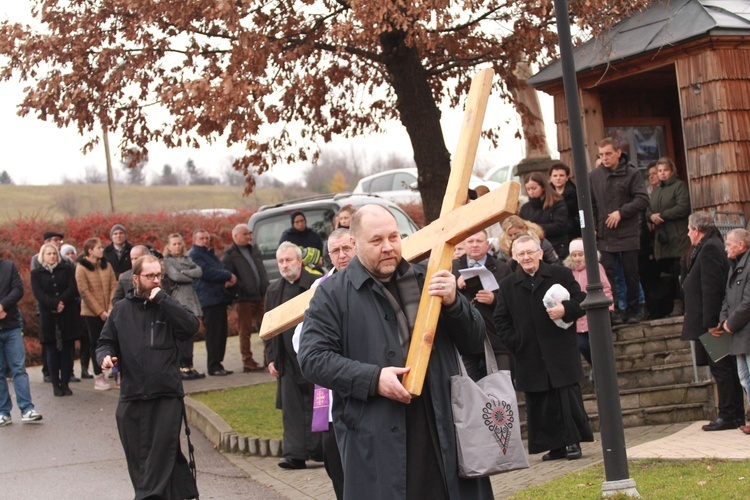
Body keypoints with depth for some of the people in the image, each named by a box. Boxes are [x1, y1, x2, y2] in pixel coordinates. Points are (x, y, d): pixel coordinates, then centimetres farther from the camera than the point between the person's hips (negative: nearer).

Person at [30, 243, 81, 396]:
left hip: (68, 315, 0)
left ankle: (65, 383, 3)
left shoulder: (67, 269, 10)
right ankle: (56, 384, 3)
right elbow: (38, 294, -5)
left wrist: (61, 302, -15)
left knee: (67, 349, -1)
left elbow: (73, 289, -1)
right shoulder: (36, 273, 8)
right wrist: (55, 304, -18)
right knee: (52, 351, 0)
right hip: (48, 317, 0)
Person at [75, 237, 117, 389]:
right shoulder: (81, 268, -6)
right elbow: (84, 292, -10)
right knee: (96, 344, 2)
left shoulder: (106, 265, 7)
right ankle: (98, 377, 9)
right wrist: (100, 311, -12)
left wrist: (111, 308, -8)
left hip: (109, 312, 3)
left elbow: (114, 287, 4)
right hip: (91, 313, -3)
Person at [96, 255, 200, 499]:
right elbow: (105, 342, 15)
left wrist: (163, 299, -12)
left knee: (162, 453, -10)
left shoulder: (166, 306, 6)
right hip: (132, 396, 2)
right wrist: (105, 356, -8)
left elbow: (191, 327, -11)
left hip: (167, 396, -2)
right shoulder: (121, 309, 11)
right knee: (138, 456, 6)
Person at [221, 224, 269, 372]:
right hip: (244, 299, -7)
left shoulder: (254, 251, 18)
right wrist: (241, 289, -18)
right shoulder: (229, 255, -6)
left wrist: (266, 289, 13)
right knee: (245, 331, -1)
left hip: (260, 297, 7)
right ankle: (248, 362, 4)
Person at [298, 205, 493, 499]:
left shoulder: (426, 281, 14)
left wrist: (453, 302, -9)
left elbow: (474, 342, 11)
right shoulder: (333, 293, 3)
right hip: (375, 440, -3)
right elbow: (313, 358, -5)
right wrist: (372, 379, -17)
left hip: (443, 428, 4)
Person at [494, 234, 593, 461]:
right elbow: (501, 319, 10)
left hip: (562, 353, -2)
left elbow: (581, 301, 2)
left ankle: (573, 442, 8)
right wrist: (514, 342, -2)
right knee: (539, 403, 4)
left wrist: (565, 310, -18)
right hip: (530, 357, 2)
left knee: (568, 397, -3)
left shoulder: (561, 274, 4)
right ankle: (556, 446, 12)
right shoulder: (508, 285, 9)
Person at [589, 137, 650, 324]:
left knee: (631, 273, 7)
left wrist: (621, 212, -15)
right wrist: (592, 229, -3)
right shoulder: (593, 176, 2)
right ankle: (613, 310, 4)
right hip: (604, 235, 1)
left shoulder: (631, 173, -2)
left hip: (628, 234, -1)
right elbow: (589, 205, 6)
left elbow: (642, 199, -8)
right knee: (608, 274, -2)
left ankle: (633, 309, 19)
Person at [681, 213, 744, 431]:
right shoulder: (711, 246, 16)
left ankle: (728, 416, -4)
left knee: (721, 369, -7)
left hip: (712, 322, -10)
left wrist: (709, 322, -22)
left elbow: (711, 288, -21)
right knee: (726, 368, 12)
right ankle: (736, 415, 17)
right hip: (713, 321, 10)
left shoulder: (709, 249, -16)